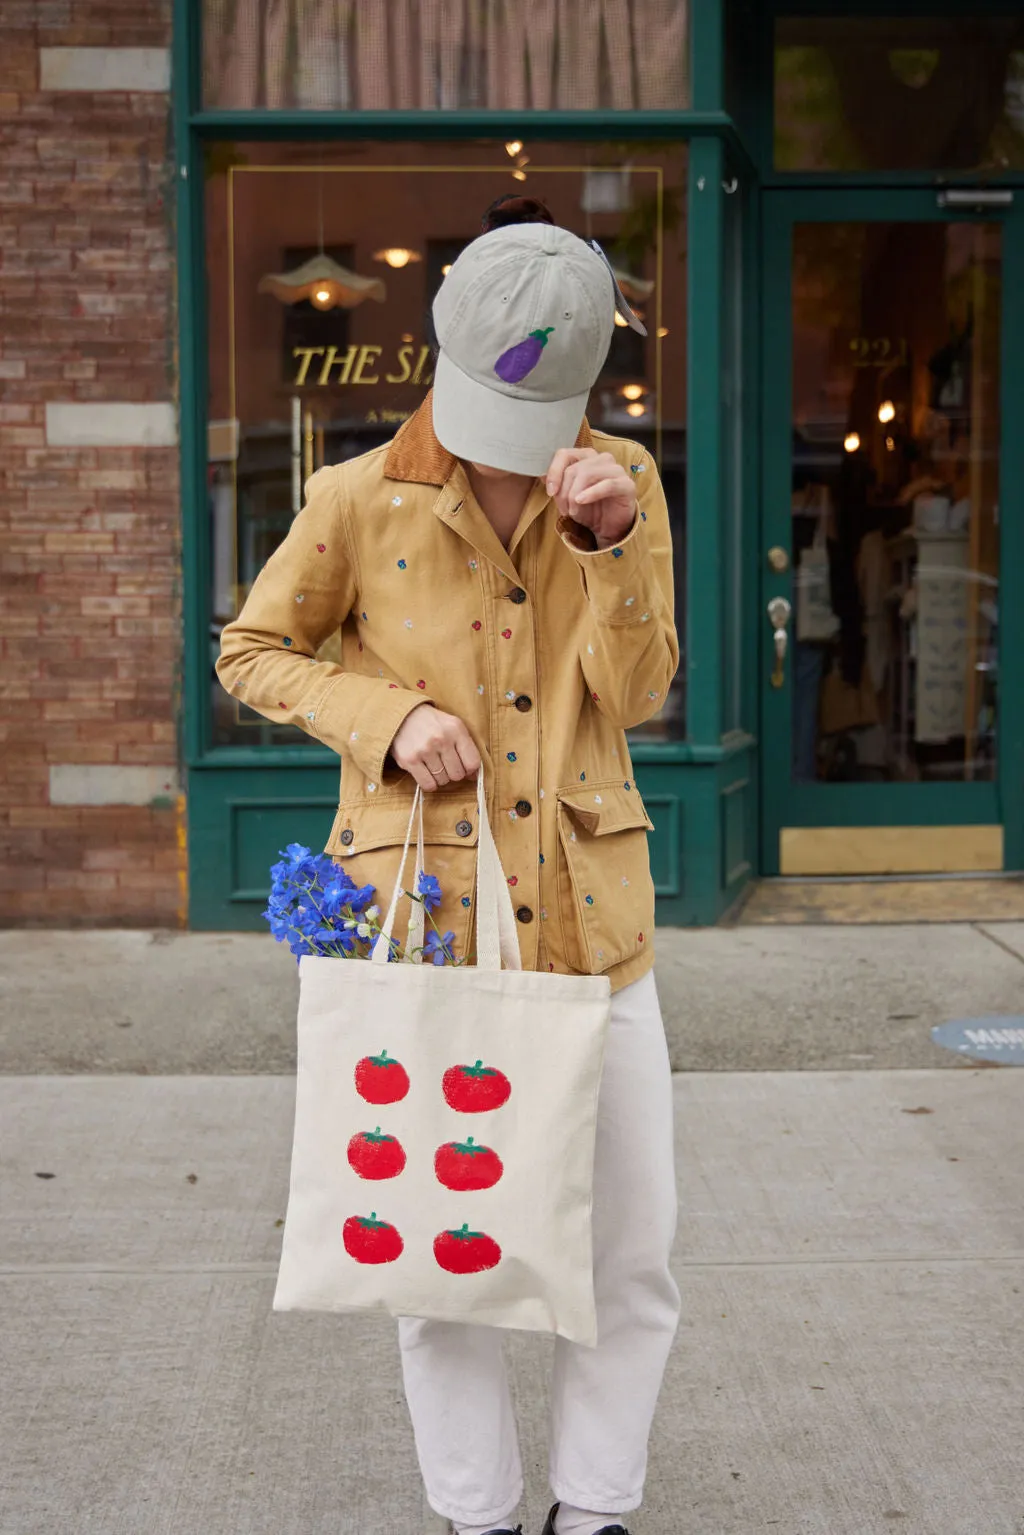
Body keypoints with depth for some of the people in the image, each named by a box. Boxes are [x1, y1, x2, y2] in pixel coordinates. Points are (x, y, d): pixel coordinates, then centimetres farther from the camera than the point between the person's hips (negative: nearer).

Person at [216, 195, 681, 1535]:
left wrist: (609, 547, -15)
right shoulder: (360, 502, -5)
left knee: (632, 1244, 7)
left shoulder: (623, 480, 1)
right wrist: (389, 716, -10)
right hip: (424, 916, -2)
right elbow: (252, 652, 6)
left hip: (590, 910, 2)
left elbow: (638, 694, 0)